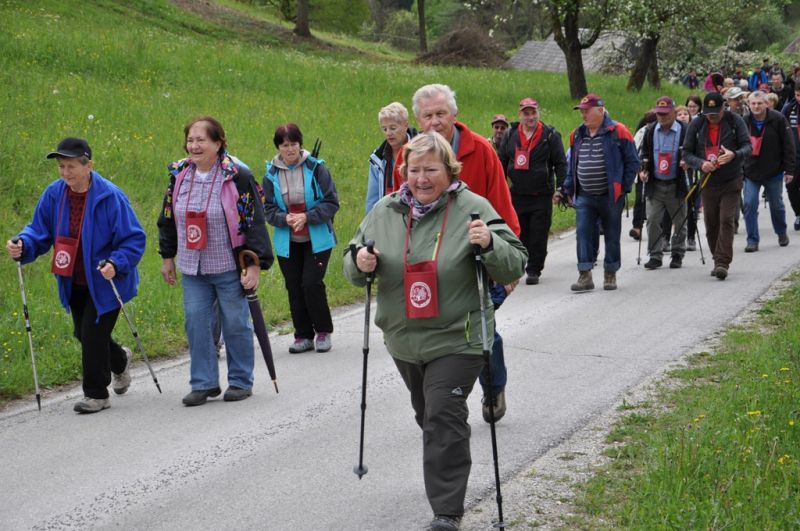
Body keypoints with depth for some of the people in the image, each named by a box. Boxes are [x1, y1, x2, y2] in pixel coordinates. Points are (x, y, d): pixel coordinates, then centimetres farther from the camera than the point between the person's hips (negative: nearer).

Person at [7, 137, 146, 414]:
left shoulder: (110, 196, -20)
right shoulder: (54, 194, -5)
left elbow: (134, 239, -16)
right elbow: (39, 231, 3)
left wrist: (116, 264, -31)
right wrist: (22, 244, -19)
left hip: (105, 281, -6)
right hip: (74, 283, 6)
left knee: (92, 335, -5)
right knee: (83, 334, 18)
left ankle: (96, 394, 13)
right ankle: (119, 360, 48)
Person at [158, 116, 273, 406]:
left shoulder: (237, 176, -11)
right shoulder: (179, 175, 4)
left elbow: (255, 221, -10)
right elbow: (168, 219, 16)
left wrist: (255, 264, -13)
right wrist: (168, 257, 17)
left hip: (229, 267, -4)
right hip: (192, 268, 4)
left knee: (235, 324, 3)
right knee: (195, 323, 1)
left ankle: (241, 382, 17)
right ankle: (203, 383, 11)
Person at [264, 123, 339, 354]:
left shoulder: (316, 168, -8)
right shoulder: (271, 174, -1)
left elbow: (332, 203, -7)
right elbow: (267, 208, 3)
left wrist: (307, 217, -19)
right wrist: (285, 218, -17)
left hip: (317, 239, -3)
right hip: (287, 242, 3)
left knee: (311, 283, -10)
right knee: (294, 287, 6)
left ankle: (323, 332, 9)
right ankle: (303, 335, 18)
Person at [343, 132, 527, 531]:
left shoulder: (473, 209, -9)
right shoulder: (385, 211, 3)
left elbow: (515, 267, -8)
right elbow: (354, 268, 12)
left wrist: (490, 244, -28)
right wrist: (359, 262, -12)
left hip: (456, 339, -5)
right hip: (404, 340, 5)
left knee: (444, 419, -11)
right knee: (427, 416, 21)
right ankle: (446, 481, 46)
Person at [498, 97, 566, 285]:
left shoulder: (550, 135, 0)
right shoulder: (510, 135, 9)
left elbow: (560, 163, 0)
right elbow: (501, 163, 17)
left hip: (542, 195, -3)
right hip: (517, 195, 3)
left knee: (538, 236, -3)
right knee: (519, 234, 9)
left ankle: (534, 270, 4)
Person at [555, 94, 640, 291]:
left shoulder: (617, 132, -6)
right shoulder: (577, 135, 10)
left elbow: (632, 162, -3)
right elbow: (571, 166, 19)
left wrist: (623, 187, -8)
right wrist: (565, 190, 11)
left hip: (610, 197, -4)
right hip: (584, 197, 4)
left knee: (612, 236, 7)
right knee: (582, 234, -7)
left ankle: (610, 275, 18)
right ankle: (585, 275, -7)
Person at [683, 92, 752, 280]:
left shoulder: (735, 121, -5)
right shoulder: (696, 125, 1)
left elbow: (748, 146, -7)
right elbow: (686, 152, 2)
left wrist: (734, 155, -29)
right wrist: (701, 164, -18)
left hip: (731, 182, -3)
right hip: (708, 181, 3)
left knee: (726, 220, -13)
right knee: (711, 223, 7)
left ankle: (722, 263, -16)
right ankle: (719, 260, 22)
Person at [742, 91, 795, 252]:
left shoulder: (778, 119, -9)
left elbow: (788, 146, -6)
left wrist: (789, 170, -8)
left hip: (774, 172, -1)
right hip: (751, 172, 1)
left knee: (777, 205, 14)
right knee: (749, 205, -8)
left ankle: (782, 233, 38)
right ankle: (752, 240, -1)